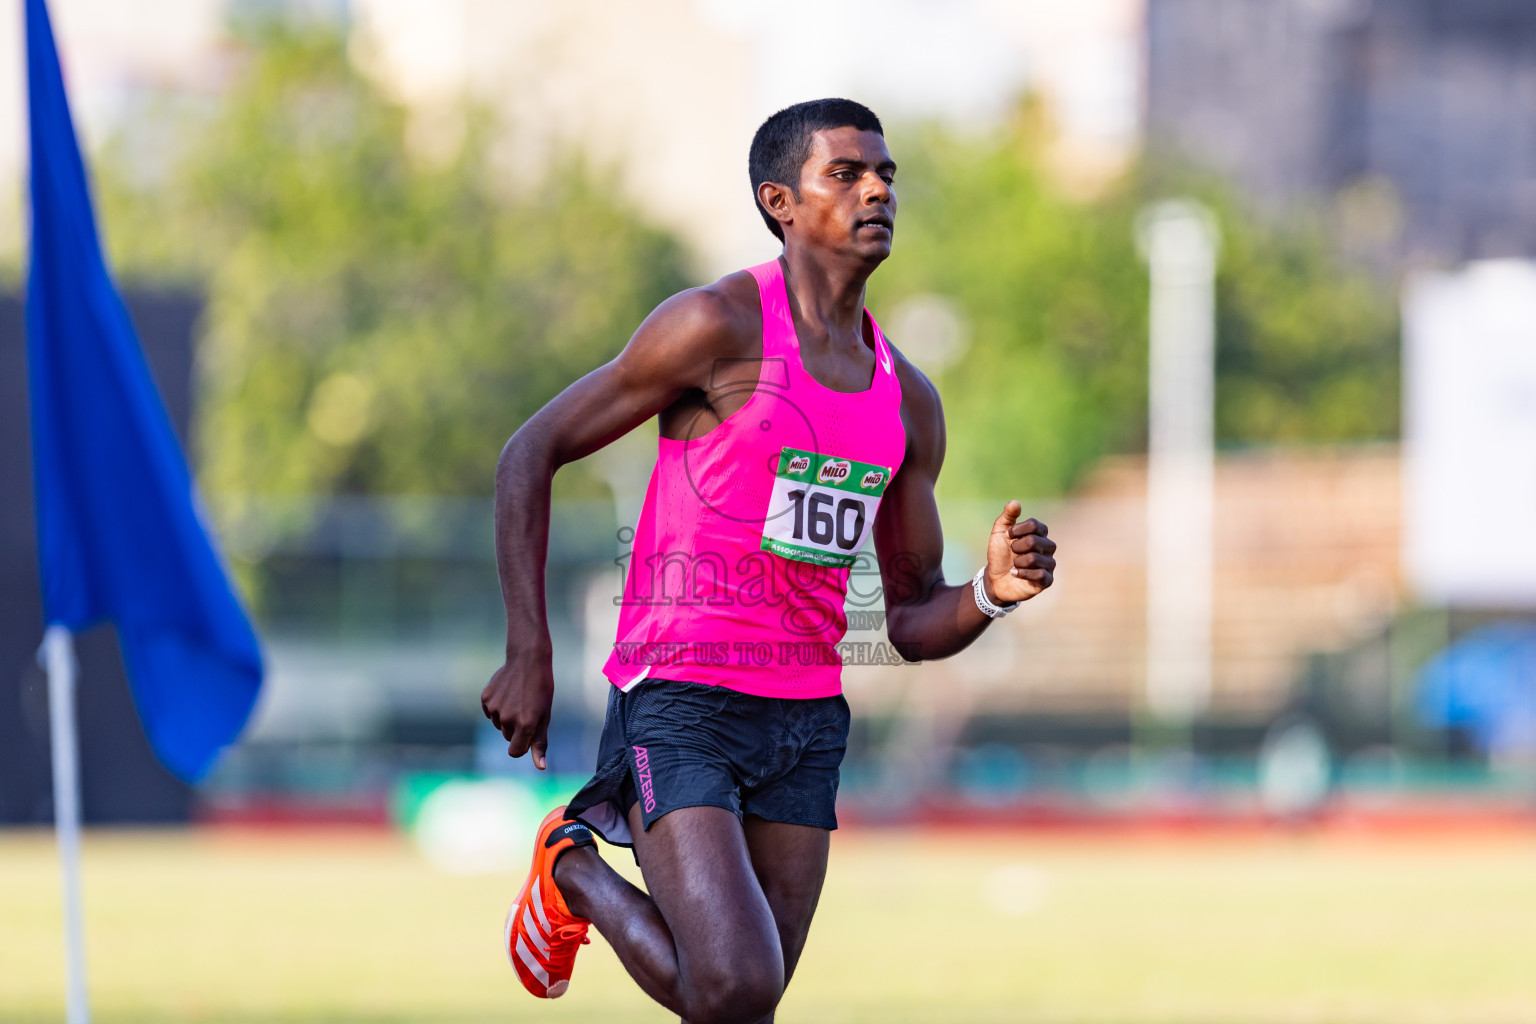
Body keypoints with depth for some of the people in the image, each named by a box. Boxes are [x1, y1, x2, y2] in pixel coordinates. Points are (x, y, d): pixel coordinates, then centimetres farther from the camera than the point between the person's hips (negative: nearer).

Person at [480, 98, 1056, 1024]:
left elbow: (912, 623, 16)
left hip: (805, 722, 7)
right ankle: (574, 869, 9)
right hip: (679, 704, -6)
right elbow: (531, 455, -5)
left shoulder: (908, 401, 11)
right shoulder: (721, 327, -9)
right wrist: (529, 654, -10)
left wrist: (991, 594, -8)